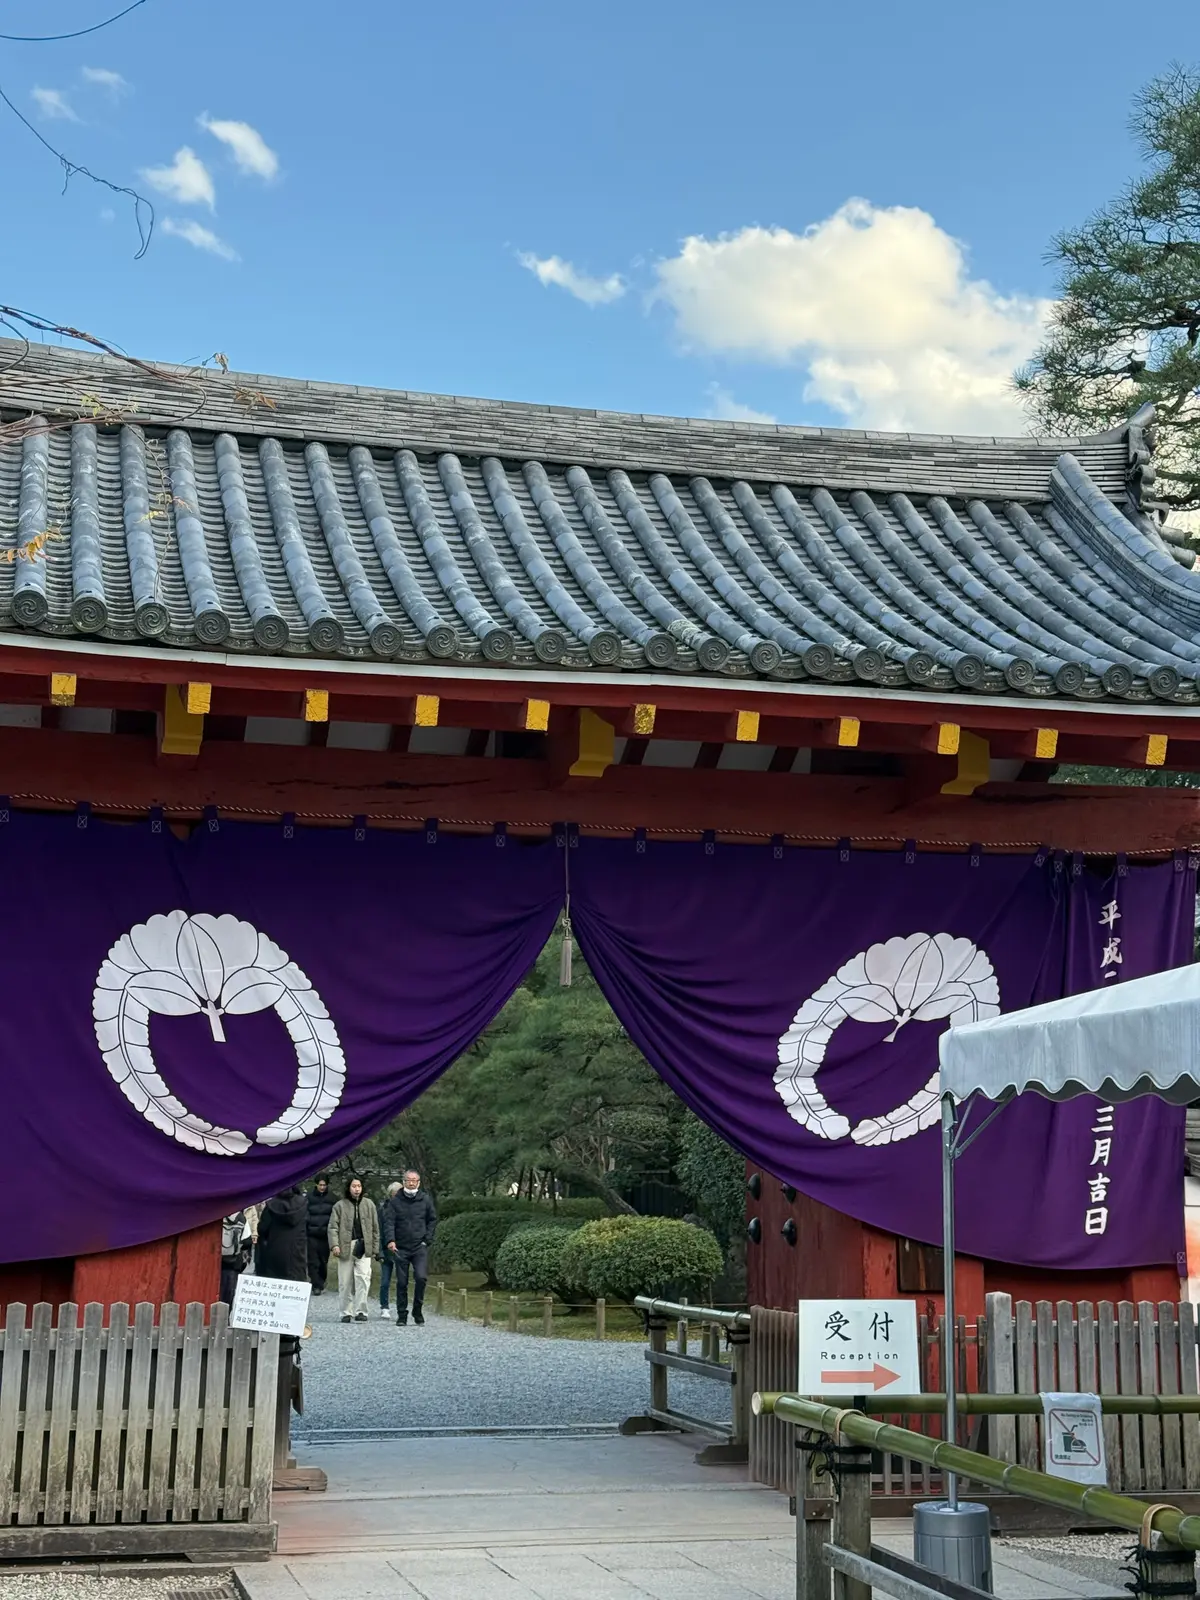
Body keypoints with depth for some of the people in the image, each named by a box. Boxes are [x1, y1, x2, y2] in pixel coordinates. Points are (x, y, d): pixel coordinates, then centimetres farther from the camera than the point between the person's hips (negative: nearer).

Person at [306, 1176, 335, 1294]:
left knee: (324, 1260, 7)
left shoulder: (331, 1198, 3)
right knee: (313, 1261, -7)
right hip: (312, 1234, -1)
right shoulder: (310, 1198, 1)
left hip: (326, 1235, 1)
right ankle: (316, 1285, -3)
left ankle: (320, 1284, 19)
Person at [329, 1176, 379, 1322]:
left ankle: (360, 1311, -10)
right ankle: (347, 1313, 13)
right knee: (345, 1282, 3)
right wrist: (334, 1244, -13)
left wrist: (374, 1249, 10)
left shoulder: (368, 1205, 11)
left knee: (363, 1277, -14)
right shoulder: (340, 1206, 6)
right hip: (345, 1247, 0)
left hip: (363, 1247, 0)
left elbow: (375, 1228, 14)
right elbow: (333, 1227, 1)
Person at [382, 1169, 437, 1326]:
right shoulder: (395, 1200, 2)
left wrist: (427, 1239, 4)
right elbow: (389, 1222, -4)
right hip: (400, 1248, 0)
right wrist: (390, 1240, -20)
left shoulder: (425, 1200, 5)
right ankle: (401, 1315, 14)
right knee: (401, 1282, 4)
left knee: (421, 1277, -15)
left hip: (420, 1248, 0)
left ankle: (418, 1312, 3)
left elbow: (433, 1220, 15)